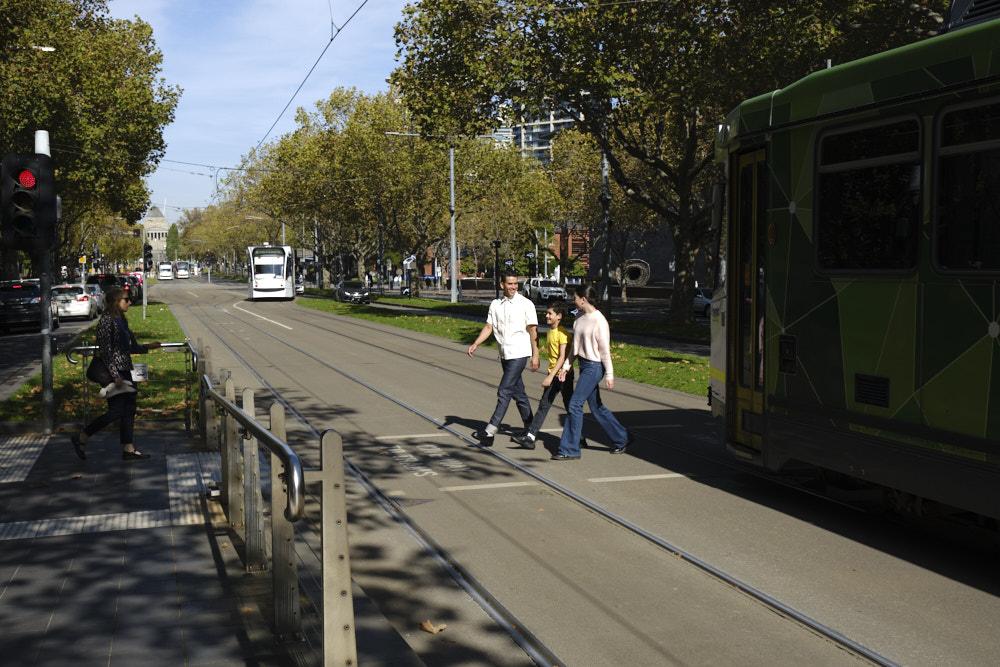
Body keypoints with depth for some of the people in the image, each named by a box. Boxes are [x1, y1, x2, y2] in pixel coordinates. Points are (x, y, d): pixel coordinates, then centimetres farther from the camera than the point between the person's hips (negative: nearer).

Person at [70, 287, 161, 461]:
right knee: (116, 412, -7)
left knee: (129, 410, 9)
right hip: (114, 372, -9)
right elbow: (106, 351, -18)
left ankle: (128, 449, 14)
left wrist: (148, 347, 9)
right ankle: (80, 438, 6)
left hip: (124, 371, 9)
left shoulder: (121, 320, 12)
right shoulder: (106, 321, -14)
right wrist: (115, 376, -21)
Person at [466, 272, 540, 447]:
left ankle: (491, 431, -14)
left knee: (504, 391, -11)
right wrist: (475, 344, -8)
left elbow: (532, 330, -5)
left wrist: (535, 355, -7)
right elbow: (488, 327, 6)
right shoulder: (495, 304, 8)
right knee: (517, 392, 15)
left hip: (519, 354, -6)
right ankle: (529, 427, 28)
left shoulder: (526, 304, -6)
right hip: (504, 354, 6)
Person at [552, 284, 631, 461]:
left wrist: (609, 374, -14)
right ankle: (622, 438, 28)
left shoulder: (599, 321, -16)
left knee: (575, 405, -9)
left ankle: (569, 449, -2)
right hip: (583, 365, 9)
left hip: (594, 367, -9)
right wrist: (566, 366, 13)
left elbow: (605, 350, -15)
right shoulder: (580, 319, 9)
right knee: (596, 407, 14)